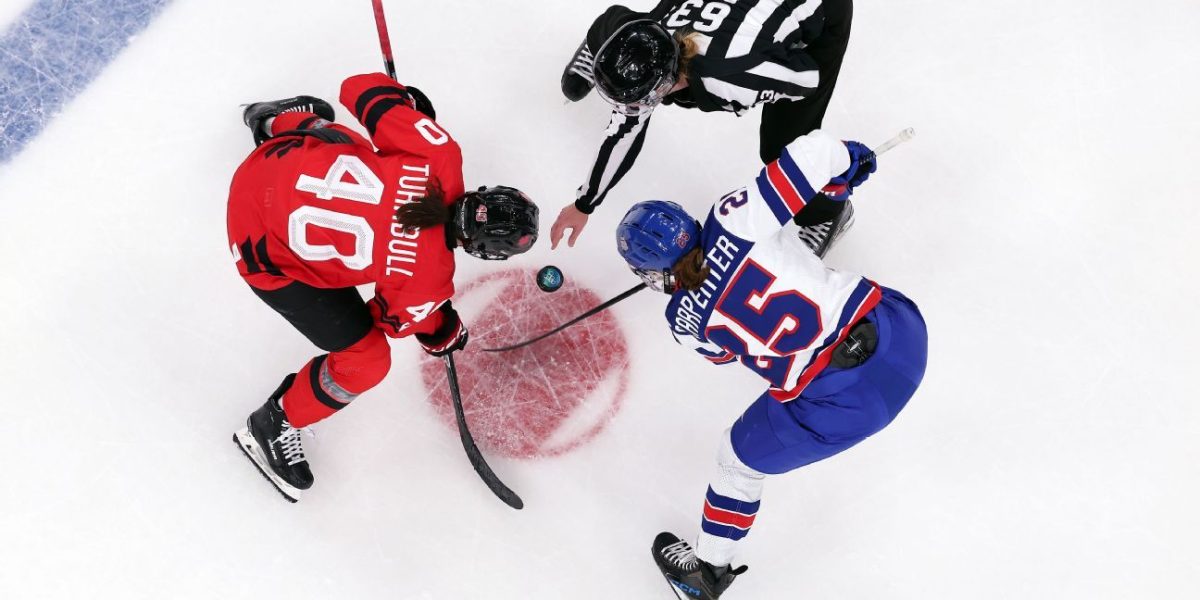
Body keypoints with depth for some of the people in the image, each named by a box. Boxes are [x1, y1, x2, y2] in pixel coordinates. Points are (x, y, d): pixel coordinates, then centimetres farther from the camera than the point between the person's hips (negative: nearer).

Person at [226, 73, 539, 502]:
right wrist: (442, 335, 15)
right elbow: (392, 319, -3)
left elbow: (363, 89, -12)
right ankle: (270, 428, 25)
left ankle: (278, 121, 62)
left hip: (270, 162, 6)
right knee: (366, 361, 3)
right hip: (269, 253, -5)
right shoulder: (427, 279, -26)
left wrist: (410, 103, 9)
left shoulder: (440, 156, -21)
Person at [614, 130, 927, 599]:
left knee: (740, 458, 22)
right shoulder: (733, 218, -8)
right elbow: (814, 149, -11)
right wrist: (847, 160, 10)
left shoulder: (685, 321, -5)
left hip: (843, 399, -4)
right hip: (903, 326, 4)